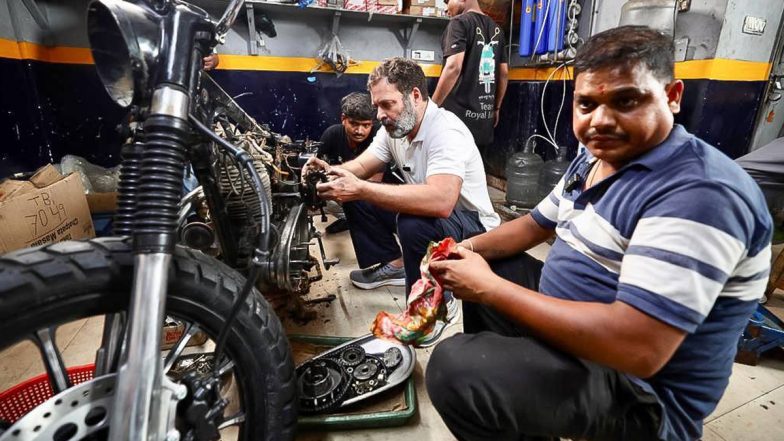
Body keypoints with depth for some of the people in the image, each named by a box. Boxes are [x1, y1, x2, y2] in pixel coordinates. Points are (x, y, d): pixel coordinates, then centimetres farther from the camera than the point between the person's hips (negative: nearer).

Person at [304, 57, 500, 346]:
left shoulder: (445, 132, -29)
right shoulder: (394, 127, -2)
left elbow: (440, 201, -45)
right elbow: (361, 166, 3)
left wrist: (360, 189, -43)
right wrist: (332, 171, -21)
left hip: (472, 224, -8)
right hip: (427, 210, 8)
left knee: (413, 223, -39)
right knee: (354, 197, 1)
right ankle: (393, 264, 15)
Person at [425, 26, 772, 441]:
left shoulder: (698, 192, -27)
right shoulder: (593, 160, 4)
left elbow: (638, 349, -34)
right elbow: (534, 225, 14)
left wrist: (489, 288, -27)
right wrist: (468, 249, -5)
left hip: (641, 391, -9)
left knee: (454, 368, -28)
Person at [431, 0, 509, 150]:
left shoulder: (459, 22, -8)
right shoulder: (496, 28, 14)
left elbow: (453, 67, -20)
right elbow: (504, 72, 16)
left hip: (459, 116, -7)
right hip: (484, 117, 7)